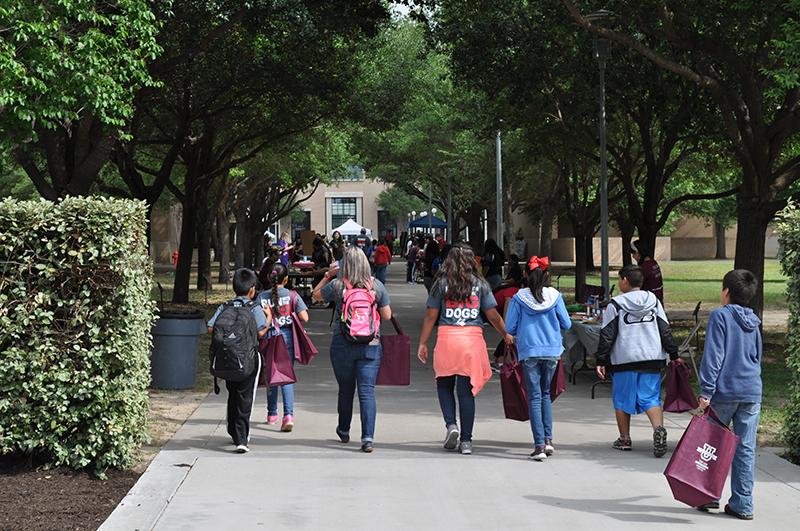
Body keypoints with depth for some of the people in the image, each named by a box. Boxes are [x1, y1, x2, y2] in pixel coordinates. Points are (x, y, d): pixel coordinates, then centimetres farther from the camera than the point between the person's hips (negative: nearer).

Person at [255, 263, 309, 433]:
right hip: (287, 338, -1)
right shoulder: (292, 296, -3)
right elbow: (304, 318, -8)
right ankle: (288, 415, -15)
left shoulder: (262, 297, -2)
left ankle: (272, 414, 27)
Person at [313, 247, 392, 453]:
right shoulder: (377, 286, -3)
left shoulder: (336, 286, -6)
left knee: (345, 390, 16)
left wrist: (328, 275, 18)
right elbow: (387, 316, 3)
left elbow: (316, 295, 13)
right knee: (367, 391, -2)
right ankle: (368, 438, -12)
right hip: (371, 345, 0)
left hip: (342, 345, 0)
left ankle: (344, 431, 35)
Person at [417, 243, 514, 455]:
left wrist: (423, 343, 9)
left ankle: (451, 424, -4)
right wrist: (507, 335, 23)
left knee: (444, 384, 16)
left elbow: (431, 316, 3)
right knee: (466, 390, 4)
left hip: (447, 337, -1)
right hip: (473, 338, 1)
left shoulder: (441, 283, 4)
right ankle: (466, 441, 6)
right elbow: (493, 315, 8)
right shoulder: (480, 284, 7)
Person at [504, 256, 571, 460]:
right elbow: (566, 324, 3)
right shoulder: (555, 296, -2)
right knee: (545, 393, 19)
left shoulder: (518, 298, -6)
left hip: (529, 351, -2)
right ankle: (548, 440, 9)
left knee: (534, 397, 1)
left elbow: (510, 328, -4)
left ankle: (539, 445, -7)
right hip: (552, 351, 2)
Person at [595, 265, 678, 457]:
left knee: (622, 398, 11)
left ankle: (624, 439, 16)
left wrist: (601, 361, 0)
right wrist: (673, 354, 14)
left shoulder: (615, 304, -3)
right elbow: (665, 330, 8)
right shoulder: (653, 301, 8)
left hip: (624, 360, -2)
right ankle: (658, 428, -24)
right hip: (652, 358, 3)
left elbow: (607, 335, -3)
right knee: (651, 397, 2)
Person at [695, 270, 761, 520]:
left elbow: (713, 355, -14)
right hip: (752, 392, 5)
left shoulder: (720, 316, -8)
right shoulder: (753, 323, 12)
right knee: (745, 449, 5)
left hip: (724, 392, -5)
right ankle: (742, 504, 6)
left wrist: (706, 391, -15)